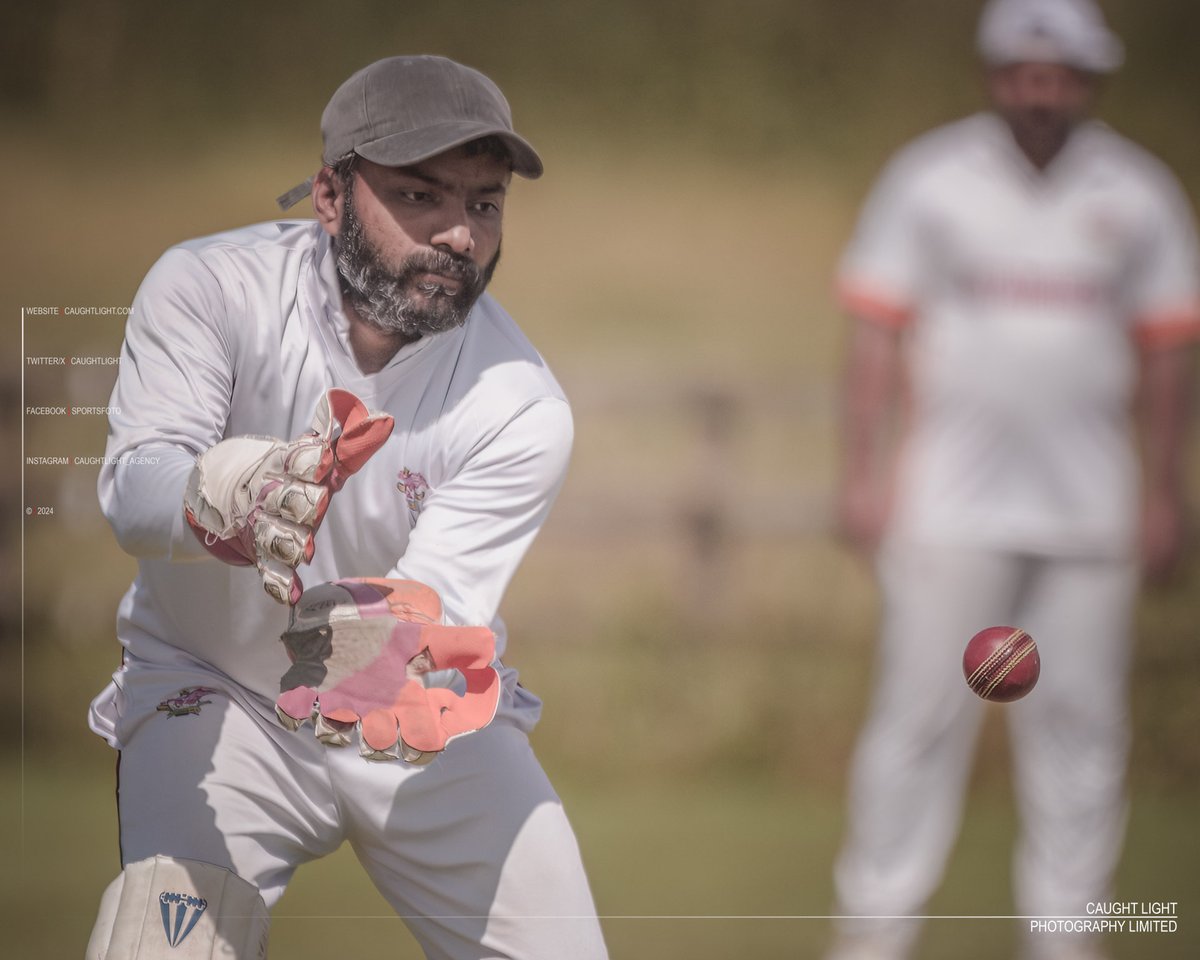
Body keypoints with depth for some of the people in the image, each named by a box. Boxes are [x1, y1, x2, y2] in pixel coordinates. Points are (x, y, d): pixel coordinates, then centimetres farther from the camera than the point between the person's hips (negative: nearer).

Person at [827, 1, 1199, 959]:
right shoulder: (929, 178, 0)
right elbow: (879, 331, 1)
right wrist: (865, 469, -5)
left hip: (1089, 513, 2)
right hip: (952, 506, -2)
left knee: (1080, 718, 2)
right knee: (921, 709, -4)